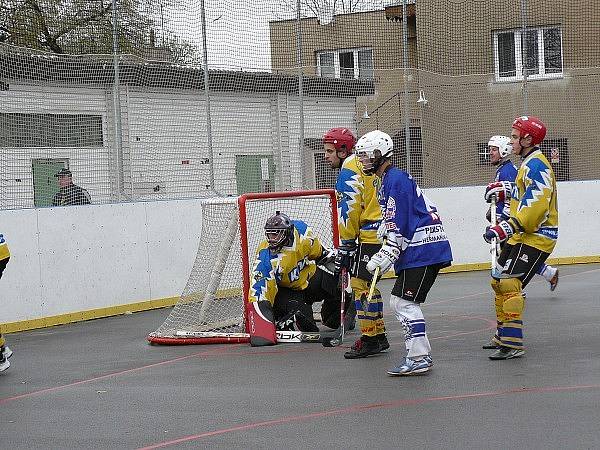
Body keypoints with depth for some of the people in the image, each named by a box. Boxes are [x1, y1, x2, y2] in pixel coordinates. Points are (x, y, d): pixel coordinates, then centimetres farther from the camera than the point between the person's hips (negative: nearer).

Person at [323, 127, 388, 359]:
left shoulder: (348, 172, -12)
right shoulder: (364, 165, 19)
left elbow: (349, 212, -16)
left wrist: (345, 248, -12)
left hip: (371, 236, -10)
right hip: (385, 233, 10)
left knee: (361, 284, -8)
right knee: (367, 284, 16)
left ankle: (369, 340, -7)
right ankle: (379, 336, 20)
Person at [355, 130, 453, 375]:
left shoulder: (396, 179, -13)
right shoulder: (388, 180, 21)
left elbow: (398, 224, -18)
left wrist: (384, 256, -18)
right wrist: (384, 255, 19)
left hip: (423, 251, -11)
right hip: (415, 250, 11)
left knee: (405, 302, -13)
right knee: (398, 301, 13)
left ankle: (419, 358, -14)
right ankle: (419, 353, 16)